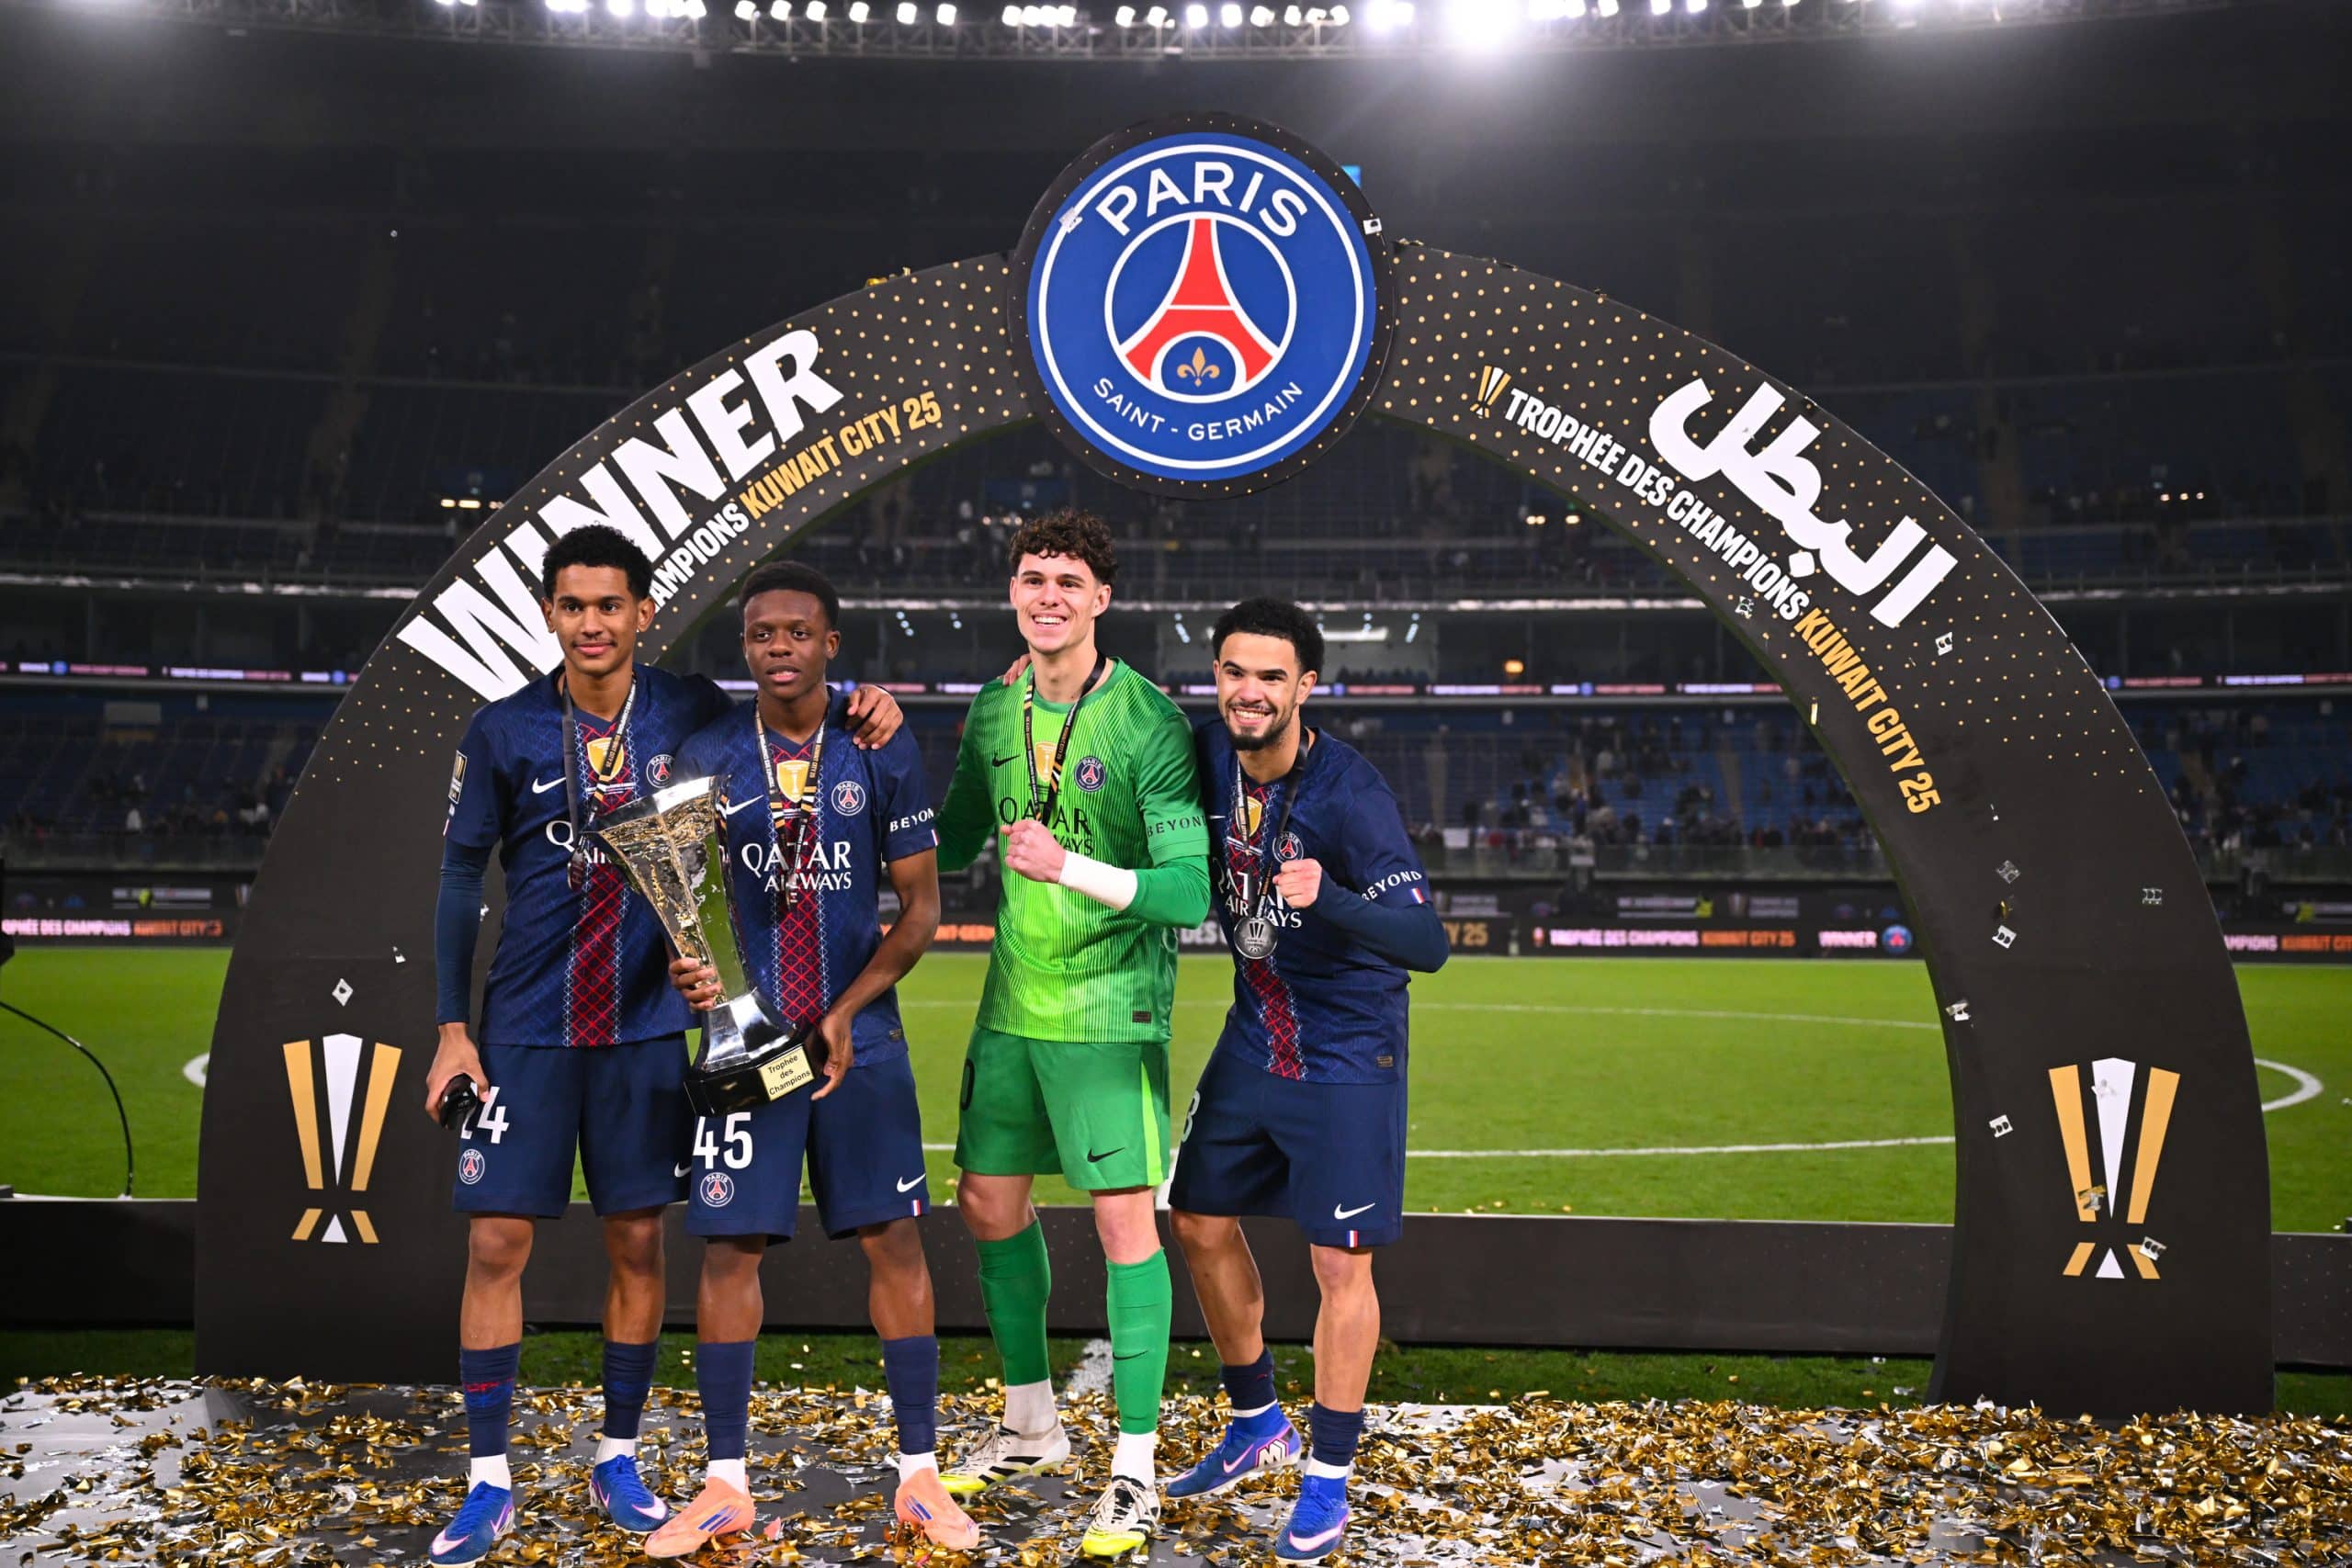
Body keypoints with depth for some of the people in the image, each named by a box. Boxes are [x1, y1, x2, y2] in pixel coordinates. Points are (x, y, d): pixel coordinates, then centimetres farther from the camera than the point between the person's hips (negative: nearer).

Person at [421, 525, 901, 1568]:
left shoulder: (689, 713, -1)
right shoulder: (503, 733, -3)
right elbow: (460, 880, 2)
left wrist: (862, 710, -9)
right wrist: (451, 1028, -1)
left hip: (647, 1023, 1)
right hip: (524, 1025, -1)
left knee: (637, 1243, 7)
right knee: (496, 1243, -1)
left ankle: (618, 1461, 24)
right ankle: (488, 1484, 12)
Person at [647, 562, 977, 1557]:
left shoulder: (883, 752, -1)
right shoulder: (707, 758, 2)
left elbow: (920, 902, 0)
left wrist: (844, 1015, -10)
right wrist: (687, 963, -18)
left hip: (861, 1037, -1)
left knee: (894, 1243, 0)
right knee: (728, 1249, 0)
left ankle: (919, 1475, 12)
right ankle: (725, 1486, 14)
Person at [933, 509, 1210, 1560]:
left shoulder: (1147, 721, -13)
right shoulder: (994, 711, 6)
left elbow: (1191, 889, -18)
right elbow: (951, 842, 19)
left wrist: (1073, 869, -30)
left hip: (1109, 1008, -6)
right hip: (1011, 1004, 7)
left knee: (1124, 1216, -4)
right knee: (987, 1202, 13)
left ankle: (1135, 1472, 9)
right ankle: (1029, 1424, 34)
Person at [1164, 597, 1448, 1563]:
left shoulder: (1349, 795, -24)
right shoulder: (1207, 756, -6)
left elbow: (1427, 943, -29)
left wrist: (1329, 900, -46)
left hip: (1346, 1056, -7)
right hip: (1253, 1039, 7)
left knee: (1340, 1264, -1)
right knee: (1201, 1223, 13)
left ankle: (1328, 1479, 17)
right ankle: (1257, 1428, 34)